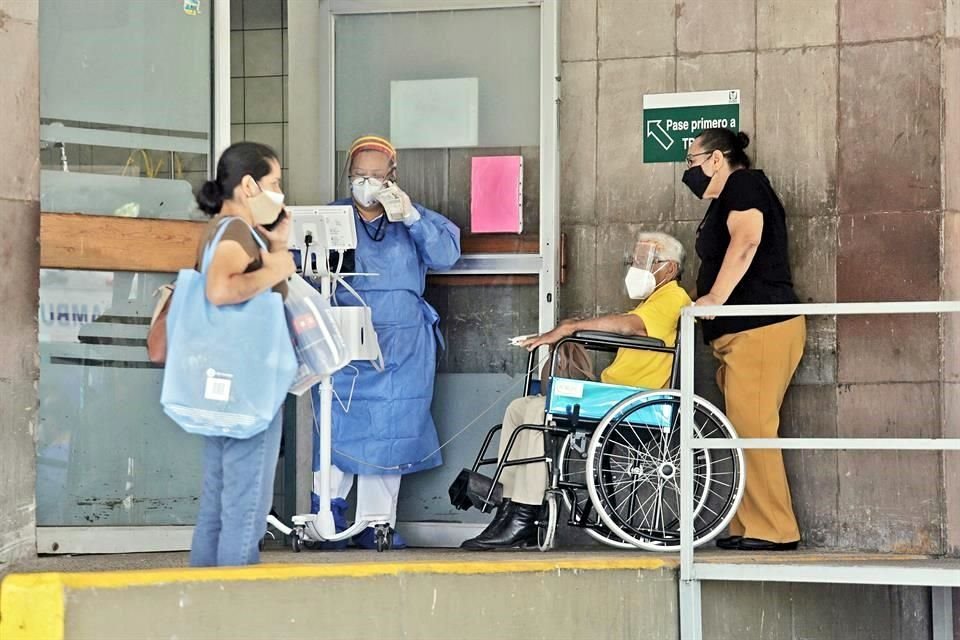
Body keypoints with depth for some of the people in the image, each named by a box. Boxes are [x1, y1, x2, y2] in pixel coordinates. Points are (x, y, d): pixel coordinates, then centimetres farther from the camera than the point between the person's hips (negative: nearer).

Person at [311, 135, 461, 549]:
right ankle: (328, 516, 1)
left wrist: (411, 216, -12)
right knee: (339, 426, -7)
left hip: (402, 348, 1)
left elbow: (446, 255, -1)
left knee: (391, 431, 1)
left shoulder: (414, 220, 13)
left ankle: (377, 523, 7)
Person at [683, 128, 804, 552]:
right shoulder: (726, 201, 27)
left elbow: (745, 241, -20)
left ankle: (773, 529, -13)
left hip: (760, 328, -10)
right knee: (746, 430, 6)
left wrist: (715, 298, -21)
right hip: (745, 331, 10)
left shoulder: (743, 184, -3)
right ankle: (749, 526, 5)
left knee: (751, 428, -13)